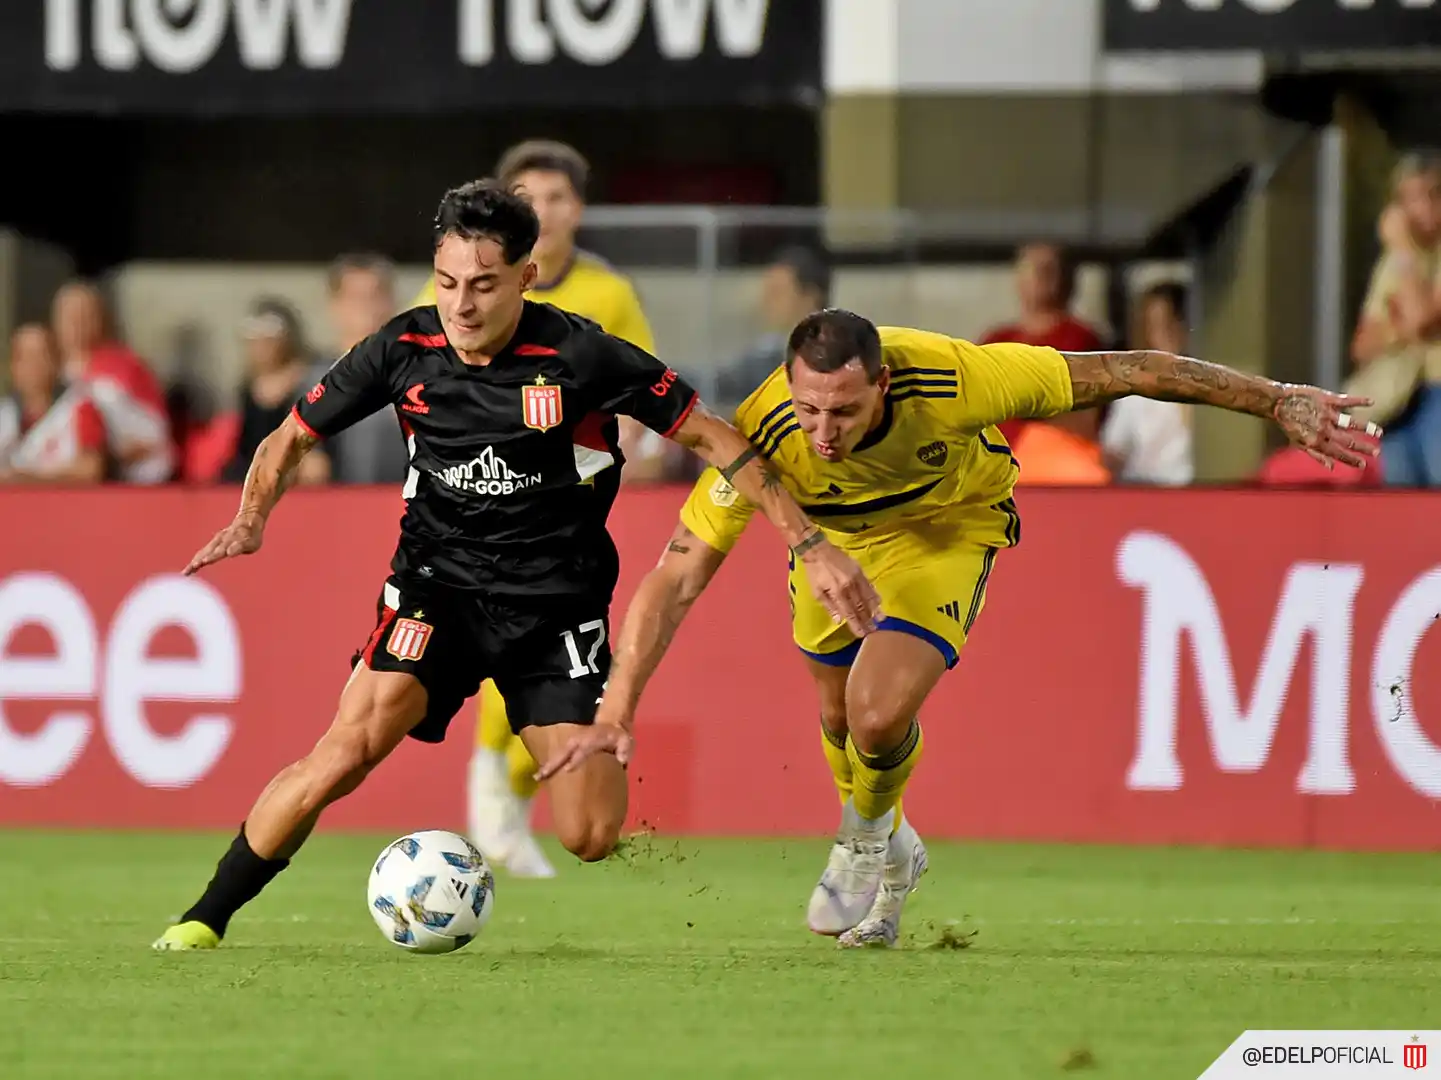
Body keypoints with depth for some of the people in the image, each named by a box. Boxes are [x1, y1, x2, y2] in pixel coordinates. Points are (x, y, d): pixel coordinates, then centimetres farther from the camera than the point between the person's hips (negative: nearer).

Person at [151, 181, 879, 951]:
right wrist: (251, 520, -13)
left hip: (556, 599, -1)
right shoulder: (404, 349, -7)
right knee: (347, 751, -22)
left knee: (590, 840, -9)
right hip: (437, 585, 1)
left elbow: (710, 437, -6)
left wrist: (809, 545, -8)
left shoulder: (579, 356, -15)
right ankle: (206, 918, -9)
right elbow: (292, 437, 7)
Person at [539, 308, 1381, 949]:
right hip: (835, 539, 2)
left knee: (880, 714, -21)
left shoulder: (954, 378, -41)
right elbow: (677, 579, -29)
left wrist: (1281, 403, -27)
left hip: (947, 529, -2)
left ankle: (871, 839, 13)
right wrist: (618, 712, -36)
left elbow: (1121, 375, -31)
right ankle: (882, 851, 50)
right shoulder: (764, 435, -37)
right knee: (840, 714, 16)